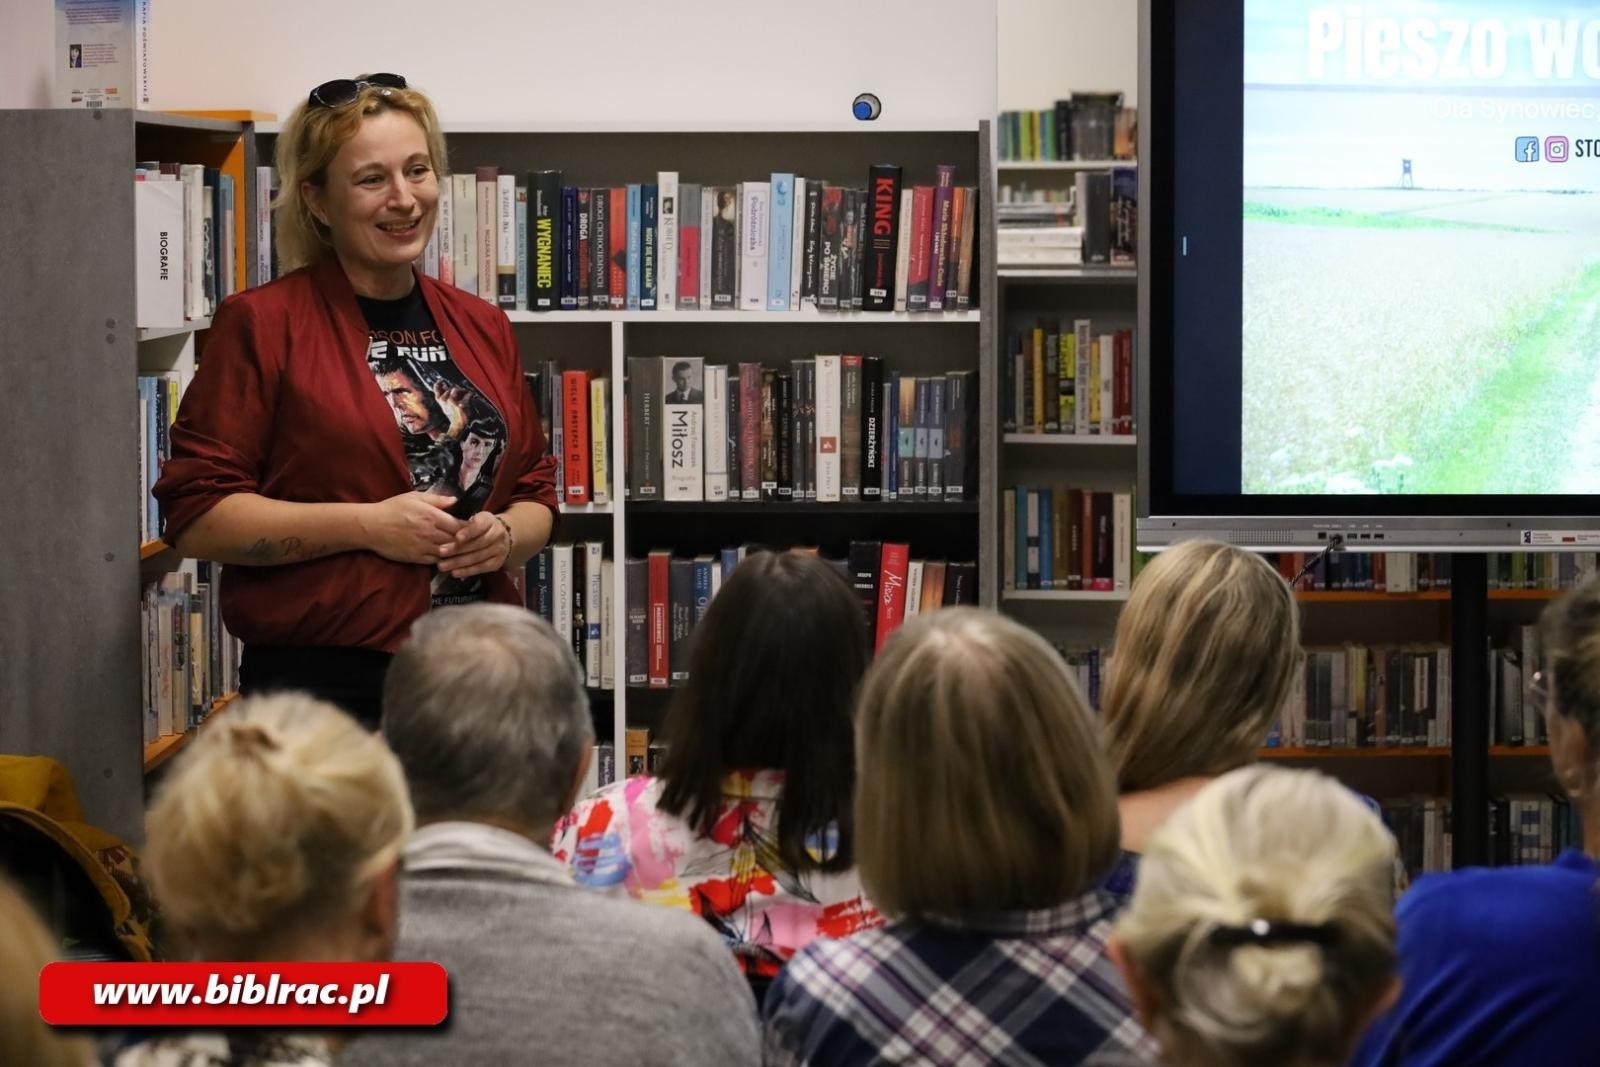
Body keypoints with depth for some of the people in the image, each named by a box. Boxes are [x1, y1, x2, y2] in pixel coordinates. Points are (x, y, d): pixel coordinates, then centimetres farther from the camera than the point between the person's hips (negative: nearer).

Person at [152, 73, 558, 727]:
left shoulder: (482, 327, 14)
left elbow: (536, 493, 20)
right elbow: (194, 516, -9)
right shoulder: (262, 323, -3)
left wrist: (505, 538, -2)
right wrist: (367, 526, -15)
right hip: (323, 683, -5)